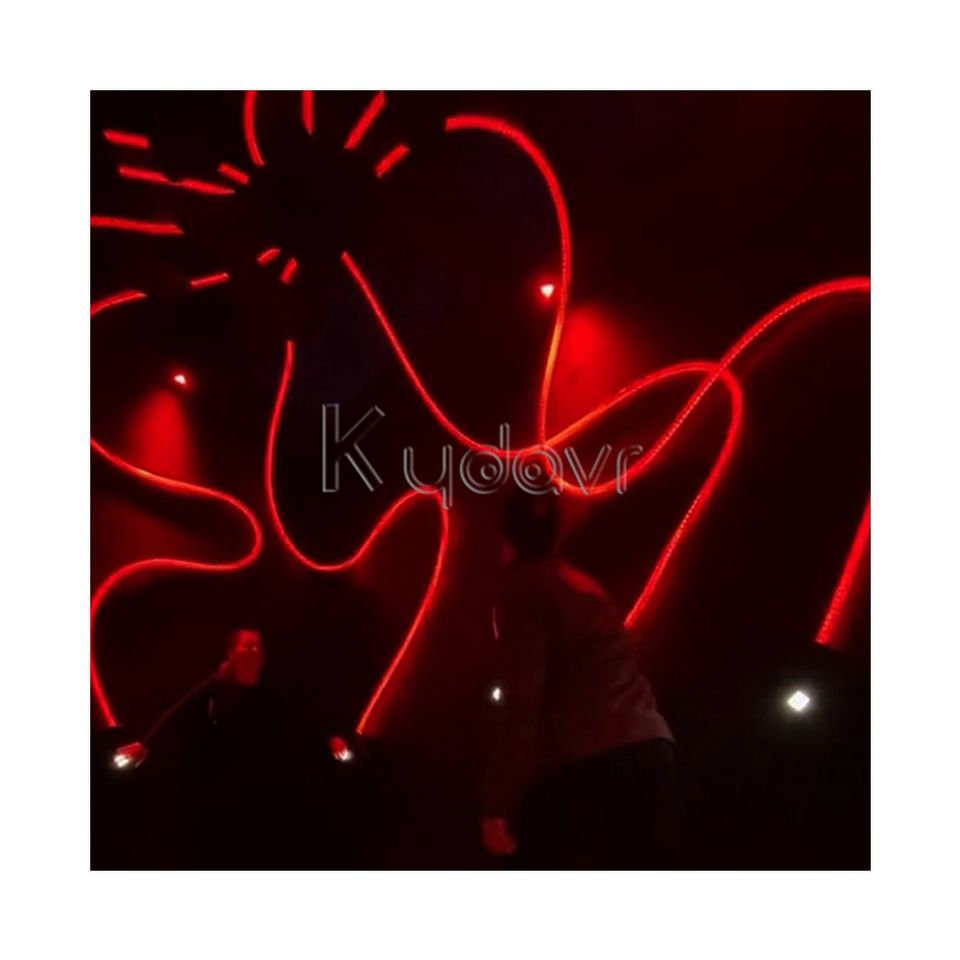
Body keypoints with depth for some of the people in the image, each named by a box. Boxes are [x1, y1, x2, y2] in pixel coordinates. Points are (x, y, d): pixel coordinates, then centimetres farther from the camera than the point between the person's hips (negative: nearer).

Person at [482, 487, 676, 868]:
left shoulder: (522, 587, -2)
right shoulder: (585, 585, 21)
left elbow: (520, 699, -11)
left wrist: (499, 804, -10)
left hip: (579, 764, -8)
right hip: (647, 748, 8)